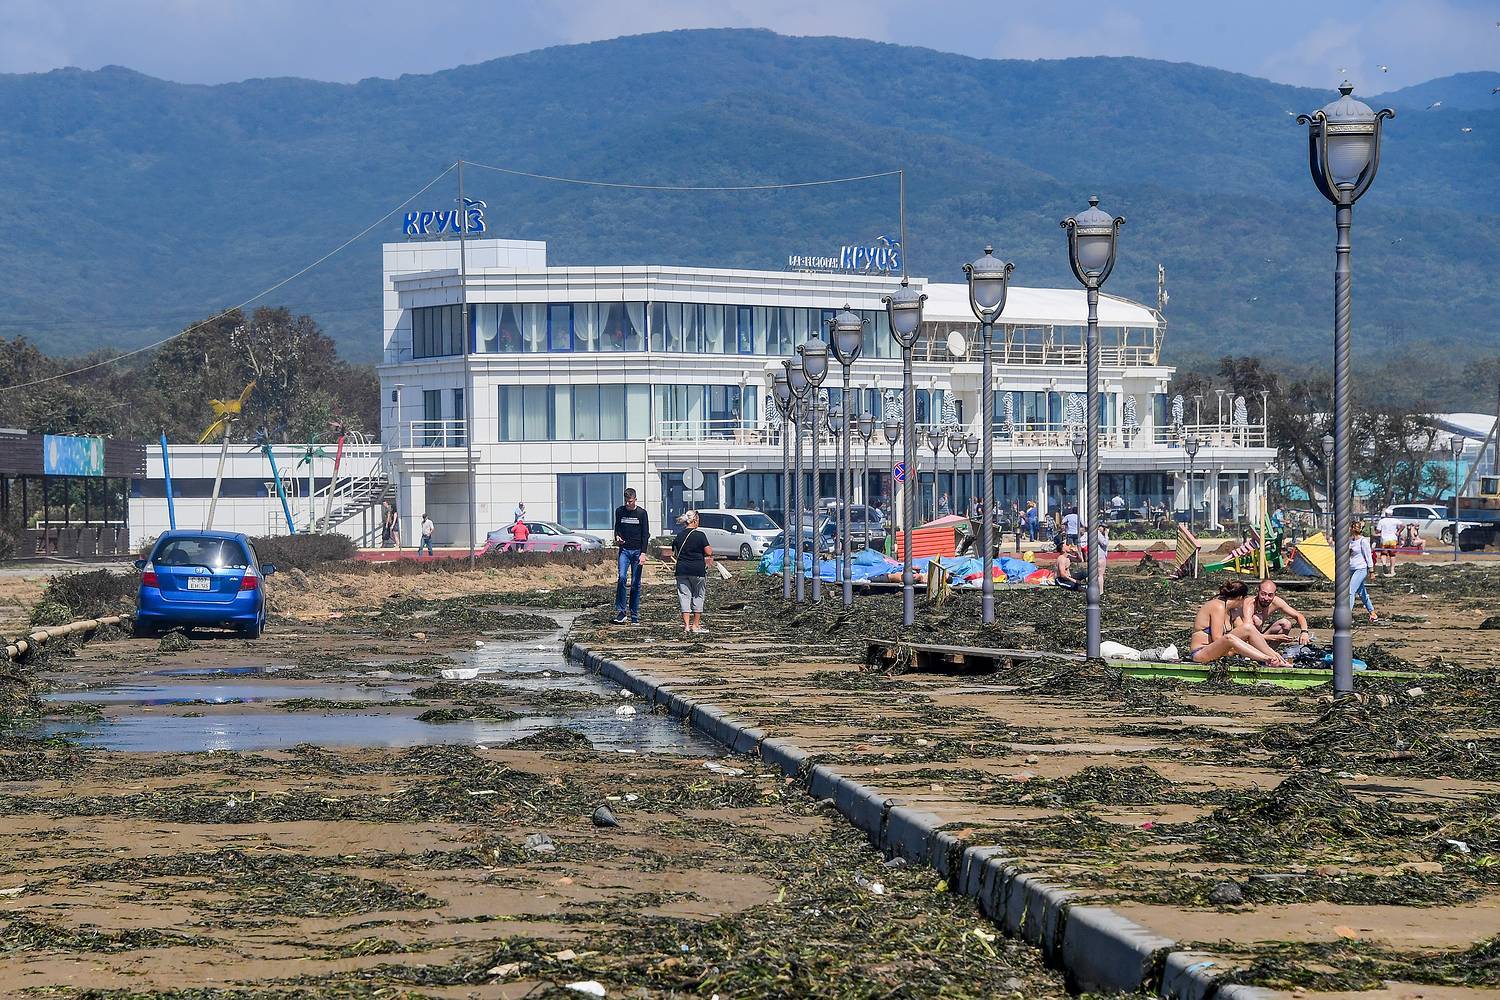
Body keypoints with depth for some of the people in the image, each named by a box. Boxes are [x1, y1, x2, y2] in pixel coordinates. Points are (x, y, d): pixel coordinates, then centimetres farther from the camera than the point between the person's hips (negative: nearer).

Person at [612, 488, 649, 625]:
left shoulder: (641, 513, 1)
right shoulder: (619, 511, 7)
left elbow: (645, 534, 0)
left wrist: (643, 553, -9)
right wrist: (617, 537, -5)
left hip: (637, 550, -1)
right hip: (624, 550, 1)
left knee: (636, 583, 1)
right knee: (621, 578, -17)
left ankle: (635, 615, 6)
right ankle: (620, 611, -13)